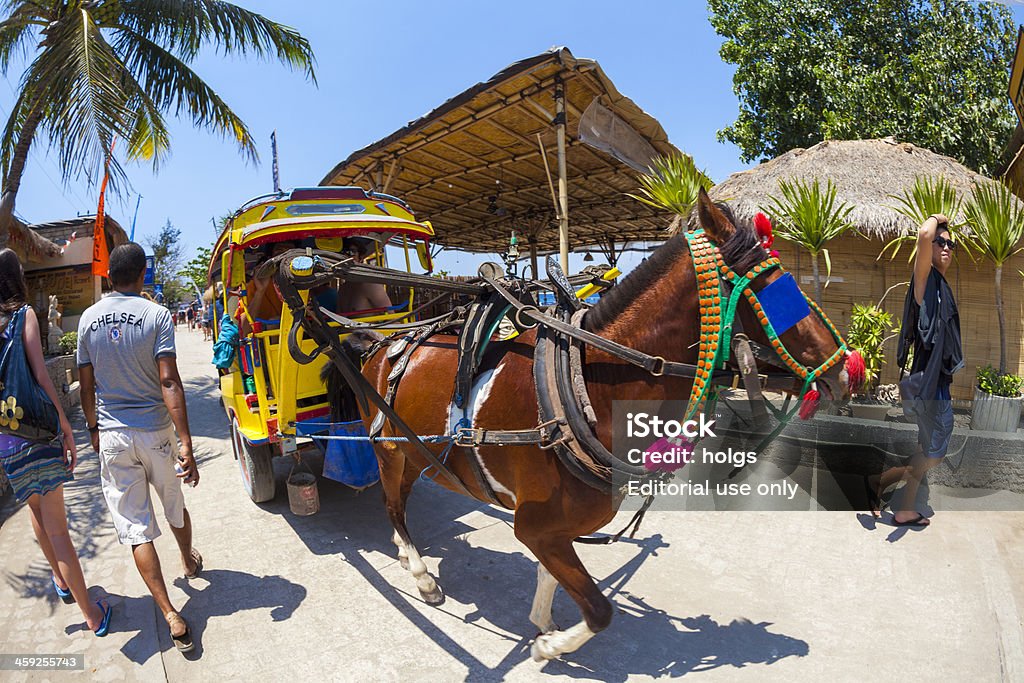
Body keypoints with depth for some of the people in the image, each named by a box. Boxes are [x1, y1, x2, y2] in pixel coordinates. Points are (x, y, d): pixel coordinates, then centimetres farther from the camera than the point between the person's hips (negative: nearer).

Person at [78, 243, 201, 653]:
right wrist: (186, 444, -19)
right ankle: (190, 562, 46)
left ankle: (170, 616, 1)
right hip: (155, 431, -2)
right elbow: (169, 383, -19)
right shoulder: (157, 315, -11)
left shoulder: (89, 318, 1)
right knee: (175, 507, 21)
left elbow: (86, 384, 5)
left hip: (112, 435, 2)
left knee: (135, 528, 4)